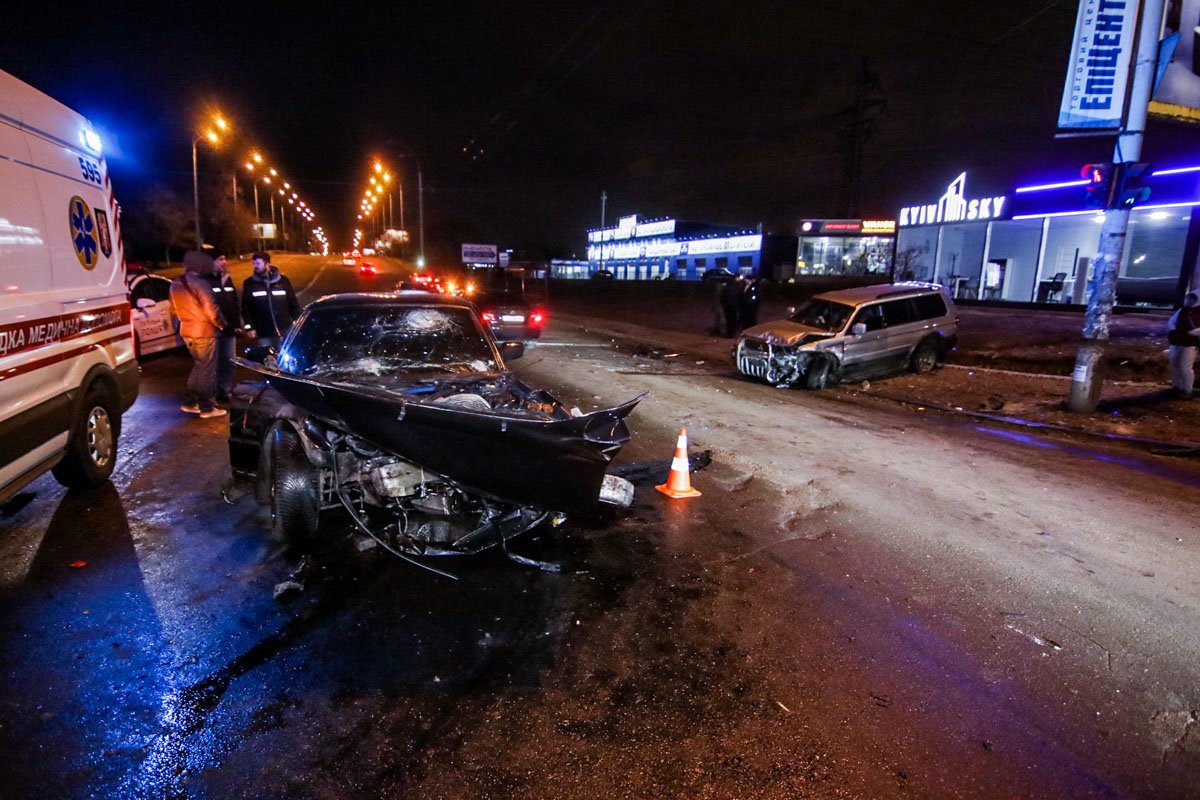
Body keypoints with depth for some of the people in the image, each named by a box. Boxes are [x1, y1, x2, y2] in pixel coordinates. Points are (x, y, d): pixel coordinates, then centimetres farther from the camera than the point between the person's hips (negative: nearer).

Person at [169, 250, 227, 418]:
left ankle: (190, 402, 22)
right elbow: (211, 310, -19)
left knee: (198, 366, 20)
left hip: (187, 331, 8)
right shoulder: (201, 283, -17)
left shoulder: (176, 284, 9)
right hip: (204, 332, -8)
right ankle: (206, 407, 4)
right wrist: (221, 324, -4)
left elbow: (174, 308, 17)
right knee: (207, 369, 0)